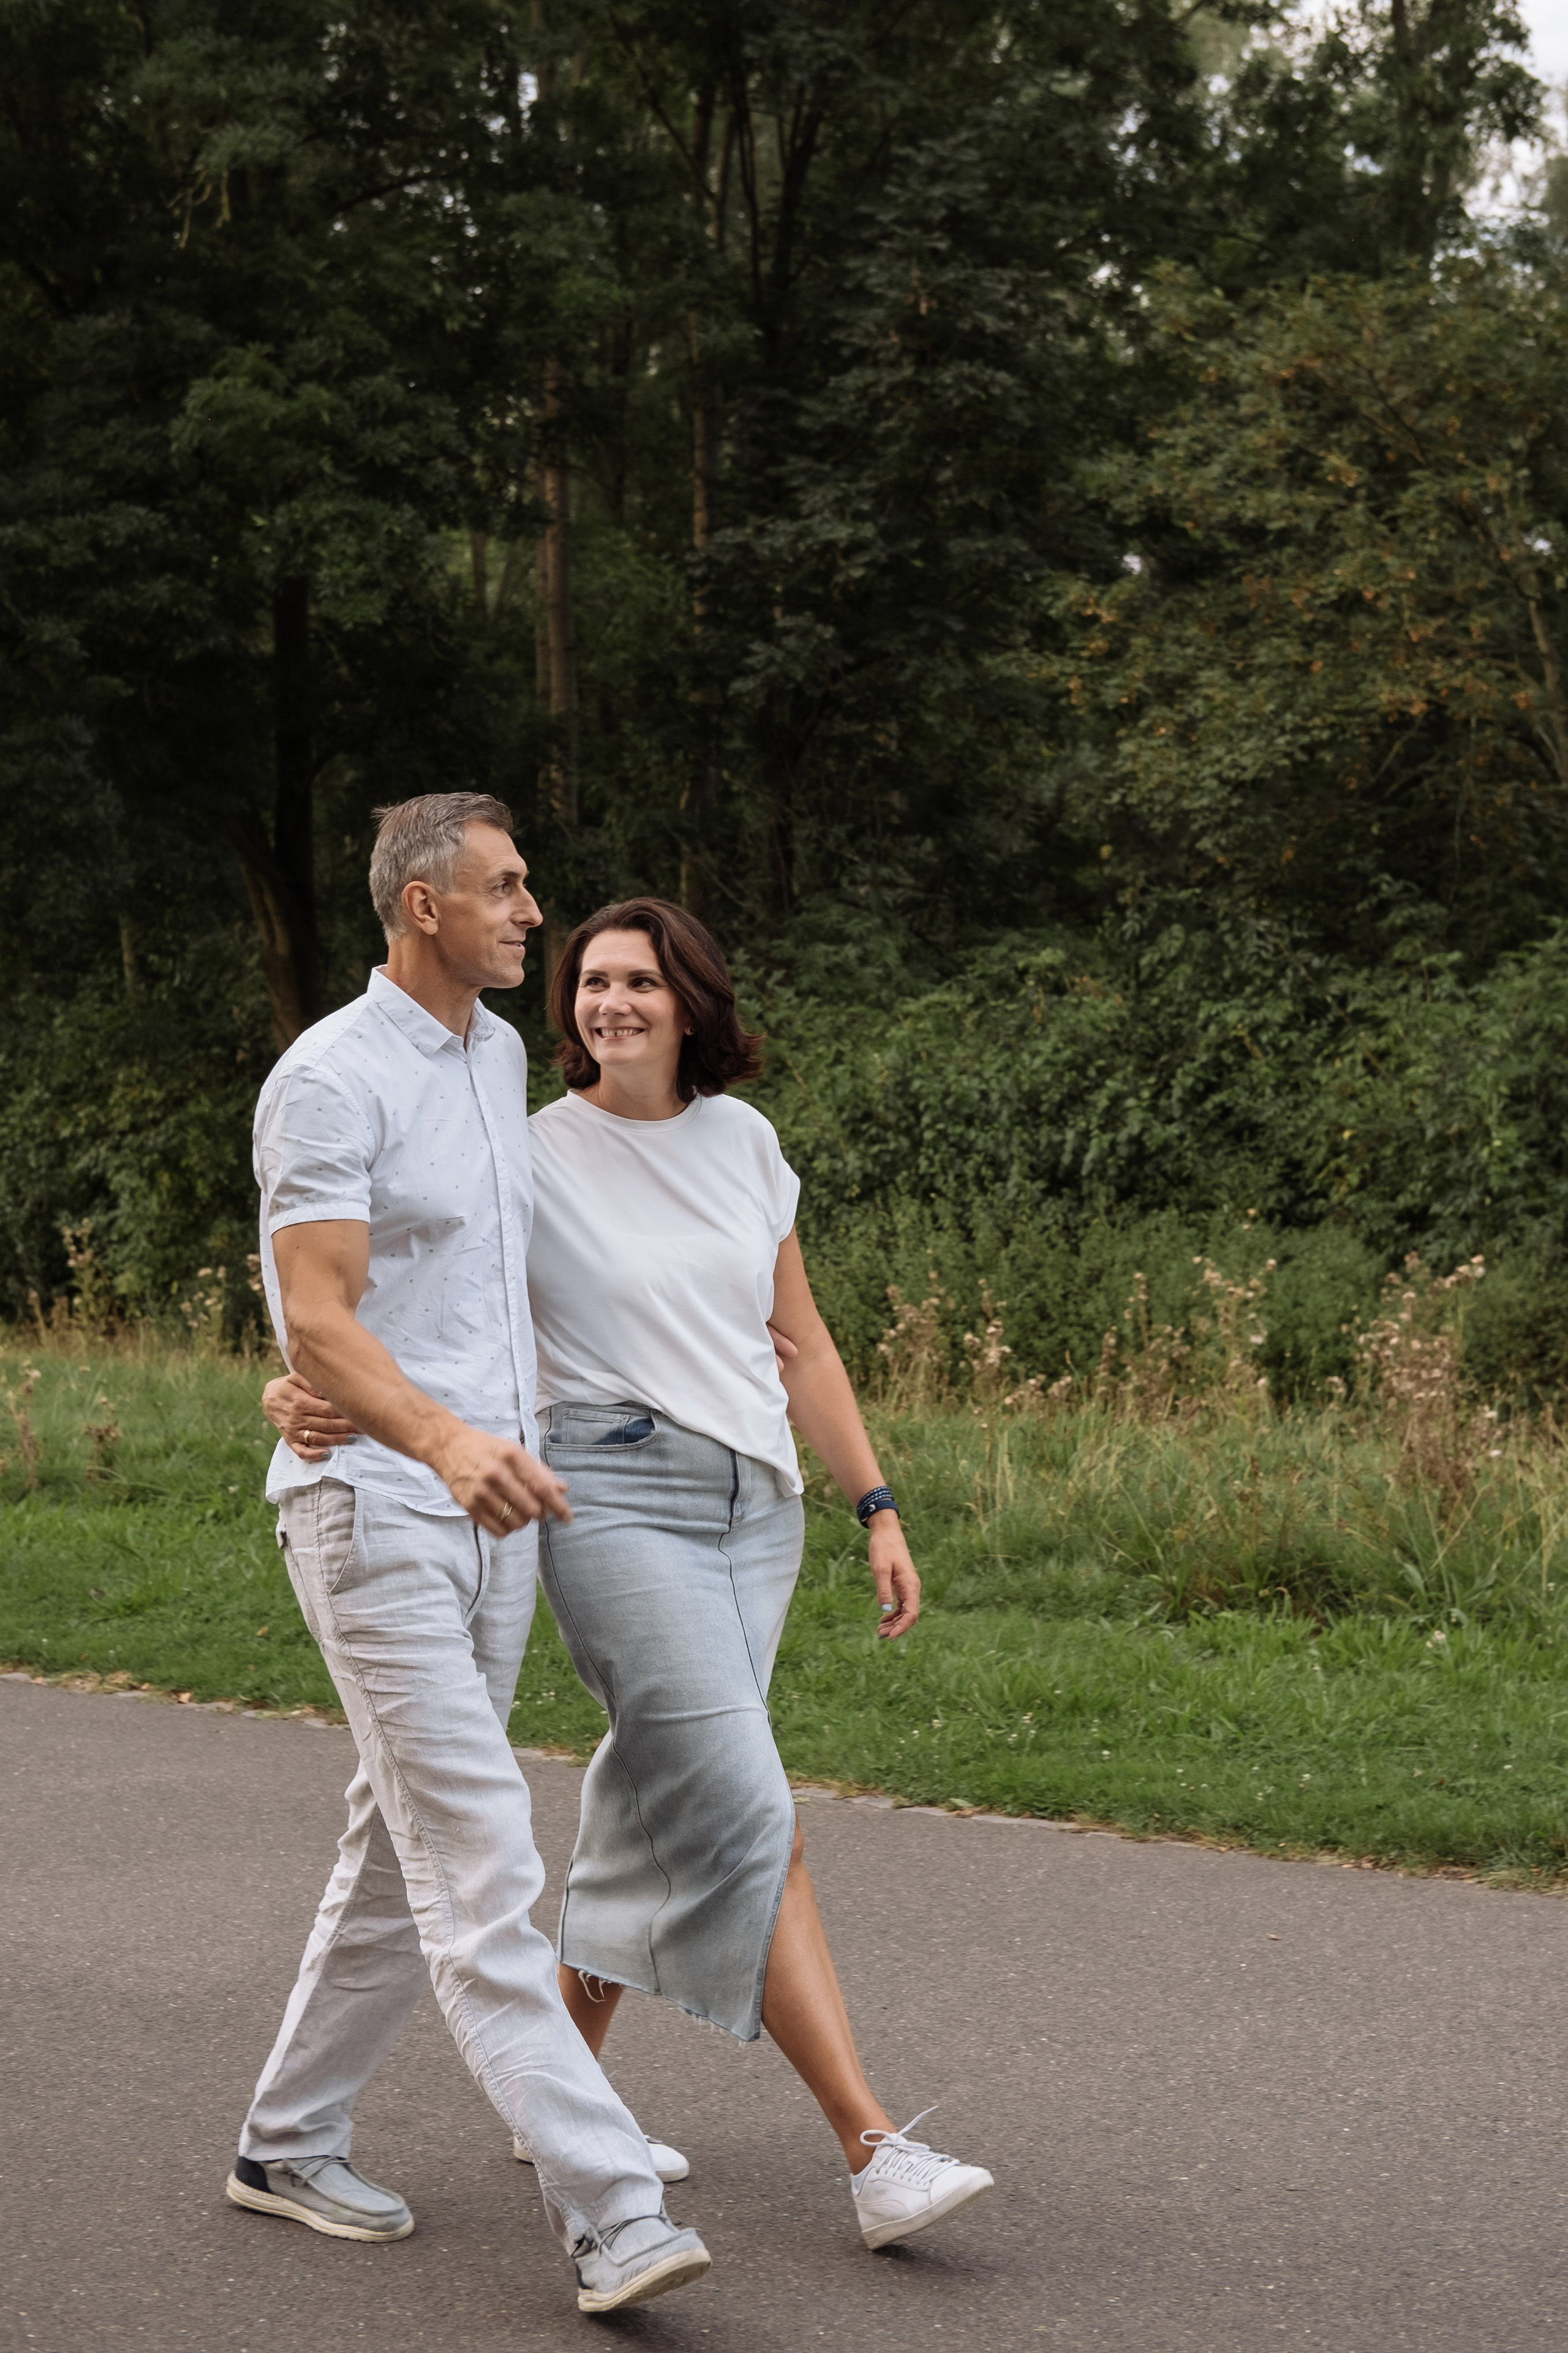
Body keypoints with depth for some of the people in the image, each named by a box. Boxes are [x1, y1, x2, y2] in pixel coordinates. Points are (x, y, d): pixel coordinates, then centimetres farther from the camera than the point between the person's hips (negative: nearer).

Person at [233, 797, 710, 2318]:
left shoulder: (498, 1056, 14)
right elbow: (315, 1322, -21)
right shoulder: (331, 1079, -13)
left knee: (407, 1850, 14)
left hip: (491, 1512, 9)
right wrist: (446, 1443, -37)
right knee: (481, 1865, -12)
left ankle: (289, 2144, 28)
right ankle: (609, 2216, -15)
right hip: (374, 1509, -9)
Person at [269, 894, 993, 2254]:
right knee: (748, 1820, -14)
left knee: (660, 1817, 10)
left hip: (755, 1513, 6)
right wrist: (300, 1389, -26)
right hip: (617, 1503, -6)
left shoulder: (742, 1139, 9)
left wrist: (879, 1509, 10)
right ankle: (875, 2152, -14)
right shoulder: (531, 1156, -5)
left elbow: (799, 1346, 14)